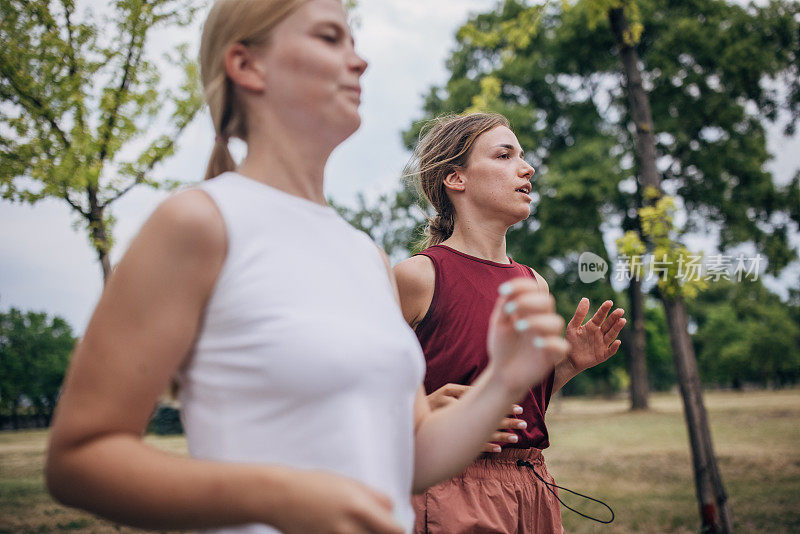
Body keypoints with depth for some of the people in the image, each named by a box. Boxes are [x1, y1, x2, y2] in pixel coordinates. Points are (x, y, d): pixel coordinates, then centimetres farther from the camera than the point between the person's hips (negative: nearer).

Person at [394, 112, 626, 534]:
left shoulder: (534, 285, 9)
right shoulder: (417, 276, -11)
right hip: (450, 494, -6)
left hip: (534, 493, 6)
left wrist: (570, 364, 2)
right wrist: (426, 412, -24)